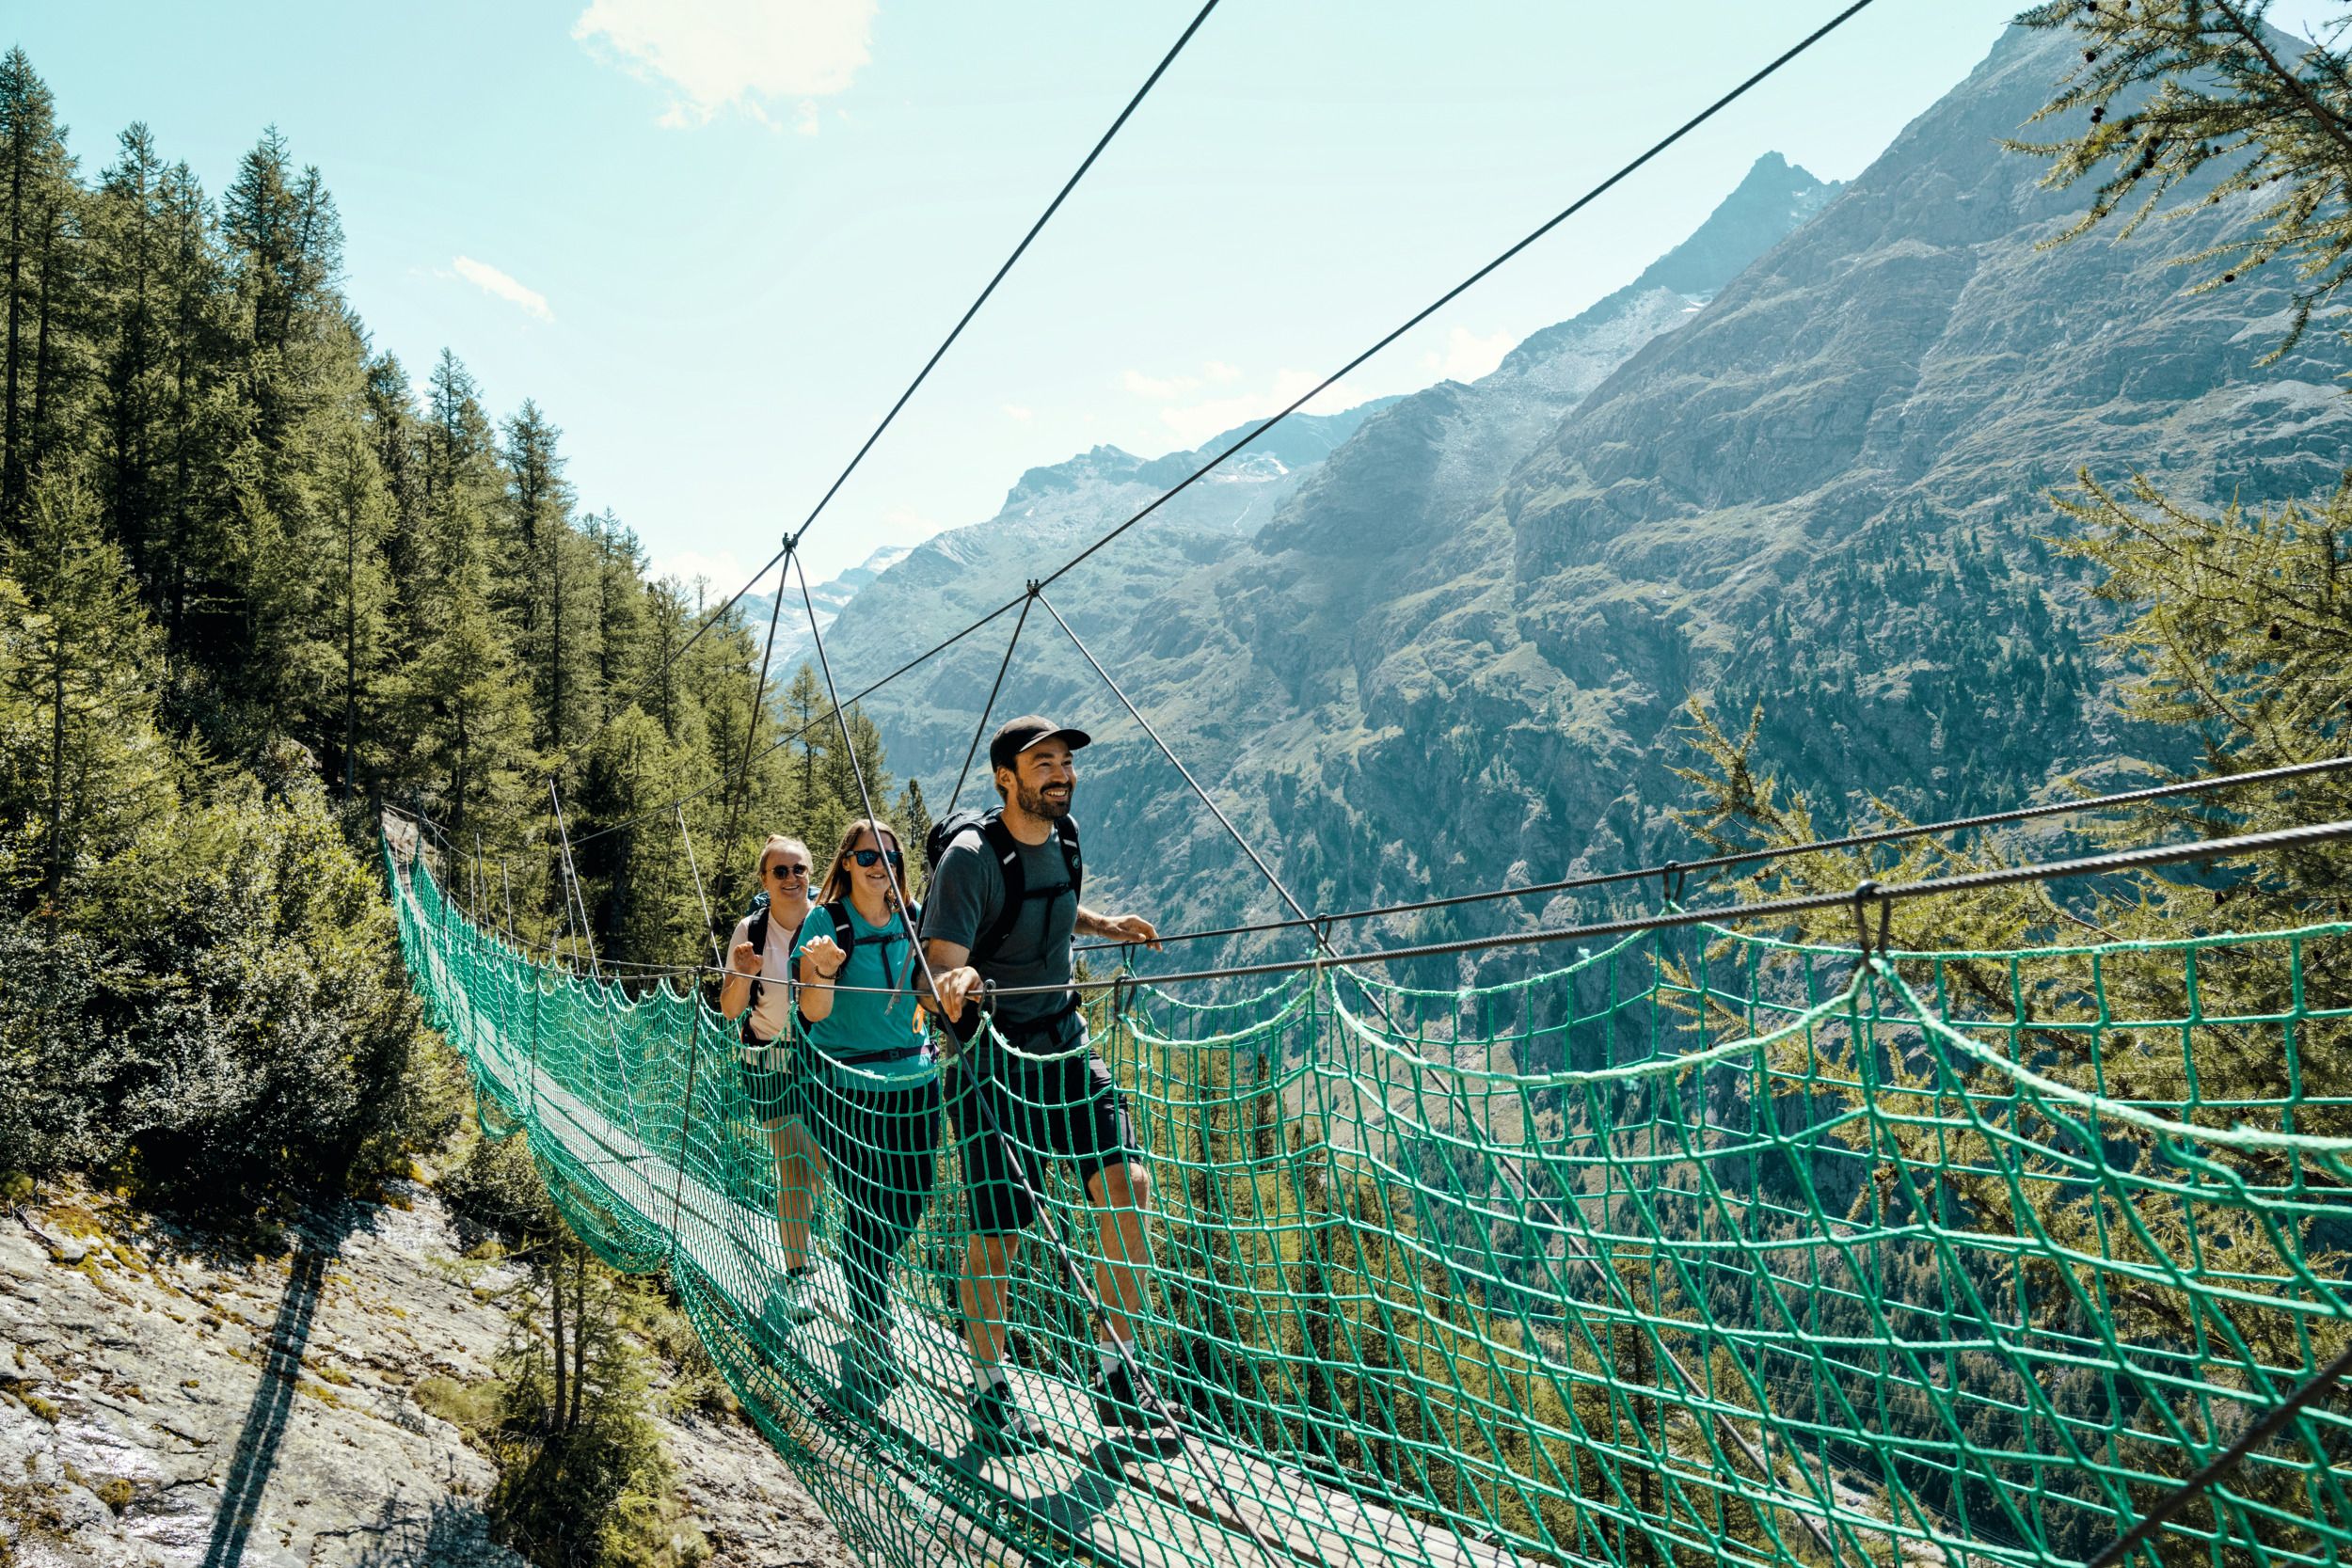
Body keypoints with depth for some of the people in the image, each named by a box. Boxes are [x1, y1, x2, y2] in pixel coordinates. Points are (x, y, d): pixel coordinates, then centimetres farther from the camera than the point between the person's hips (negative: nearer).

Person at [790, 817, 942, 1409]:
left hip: (913, 1081, 5)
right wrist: (823, 972, -33)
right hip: (845, 1087, -4)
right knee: (865, 1213, -2)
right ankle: (869, 1342, 14)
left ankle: (870, 1306, 37)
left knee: (908, 1202, 9)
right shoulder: (826, 920, -7)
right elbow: (814, 1013, -14)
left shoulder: (913, 919, 5)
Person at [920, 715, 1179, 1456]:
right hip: (991, 1057, -6)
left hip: (1064, 1042, 6)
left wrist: (1104, 925, 14)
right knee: (996, 1230, 1)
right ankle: (989, 1393, 23)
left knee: (1128, 1183, -8)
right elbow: (937, 966, -24)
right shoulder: (970, 856, -18)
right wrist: (952, 985, -46)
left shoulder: (1062, 835, 4)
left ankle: (1116, 1374, 5)